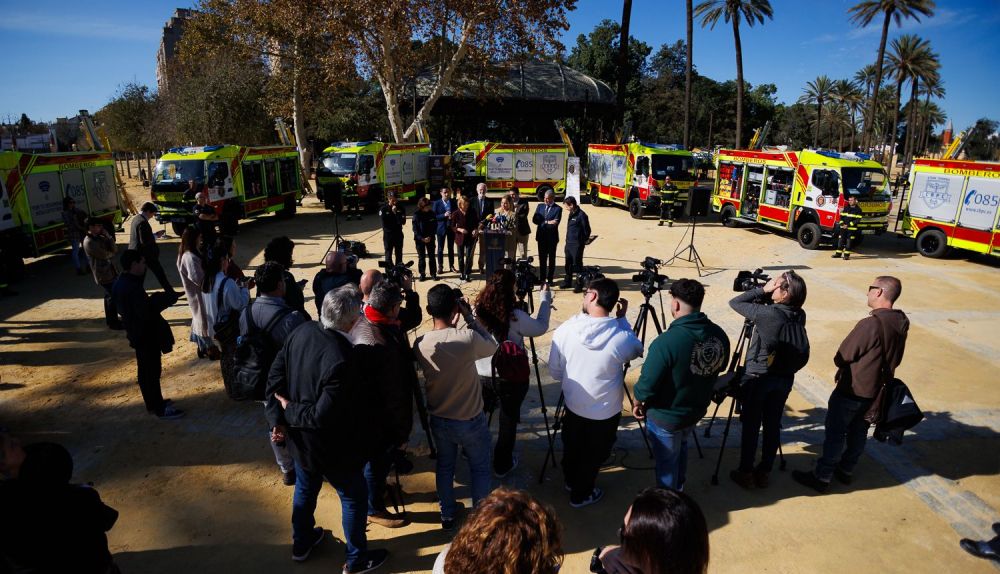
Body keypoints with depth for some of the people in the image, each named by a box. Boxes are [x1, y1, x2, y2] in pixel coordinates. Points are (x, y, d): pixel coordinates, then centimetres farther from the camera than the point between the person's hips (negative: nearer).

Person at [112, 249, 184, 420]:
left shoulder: (120, 283, 4)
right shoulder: (132, 287, -27)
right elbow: (147, 312, -29)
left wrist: (157, 299, -1)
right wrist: (167, 298, -19)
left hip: (138, 334, 10)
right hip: (146, 336, -10)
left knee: (146, 371, 20)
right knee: (152, 372, 2)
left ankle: (153, 403, 34)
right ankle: (160, 409, 13)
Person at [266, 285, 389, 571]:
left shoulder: (302, 331, -13)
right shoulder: (341, 360, -37)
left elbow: (275, 378, -6)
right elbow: (323, 416, -33)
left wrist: (278, 418, -7)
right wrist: (290, 410, -16)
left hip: (298, 437, 8)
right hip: (329, 447, -7)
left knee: (305, 489, 31)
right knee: (355, 497, 17)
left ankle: (301, 543, 55)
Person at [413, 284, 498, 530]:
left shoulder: (420, 344, -14)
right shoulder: (468, 338, -27)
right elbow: (493, 346, -7)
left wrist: (452, 325, 1)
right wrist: (470, 317, -9)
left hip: (439, 420, 4)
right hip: (471, 420, -4)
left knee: (444, 466, 25)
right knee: (480, 468, 19)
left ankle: (447, 515, 40)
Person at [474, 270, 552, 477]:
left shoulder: (478, 312, -10)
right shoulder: (515, 316, -22)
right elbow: (541, 327, -5)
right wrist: (545, 297, 5)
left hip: (482, 375, 4)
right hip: (511, 378, -4)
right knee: (508, 421, 14)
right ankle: (502, 465, 27)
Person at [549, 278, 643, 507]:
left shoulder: (565, 330, -19)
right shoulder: (621, 337, -26)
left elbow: (555, 372, -6)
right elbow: (638, 349, 0)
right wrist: (622, 319, -2)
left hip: (573, 406, 3)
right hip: (606, 412, -2)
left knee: (572, 449, 28)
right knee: (593, 456, 23)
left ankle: (571, 481, 53)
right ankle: (581, 494, 43)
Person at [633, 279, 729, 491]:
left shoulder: (666, 342, -33)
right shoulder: (719, 335, -11)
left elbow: (648, 384, -25)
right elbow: (719, 367, 6)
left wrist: (638, 401, -5)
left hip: (666, 417, -6)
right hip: (697, 410, 6)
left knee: (667, 462, 16)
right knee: (681, 448, 31)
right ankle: (677, 493, 50)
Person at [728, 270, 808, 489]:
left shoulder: (767, 313, -23)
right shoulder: (799, 316, -4)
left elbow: (735, 302, -13)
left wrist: (762, 290, -11)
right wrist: (765, 292, 0)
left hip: (758, 378, -5)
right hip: (784, 378, 5)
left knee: (751, 426, 8)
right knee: (772, 425, 14)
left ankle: (746, 473, 19)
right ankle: (764, 473, 25)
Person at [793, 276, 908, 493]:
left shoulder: (870, 324, -27)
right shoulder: (902, 323, -2)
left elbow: (842, 357, -18)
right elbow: (895, 359, 9)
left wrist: (843, 367, 3)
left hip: (851, 391, -7)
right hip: (876, 391, 8)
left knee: (835, 434, 2)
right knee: (858, 432, 20)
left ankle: (821, 477, 10)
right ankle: (846, 471, 34)